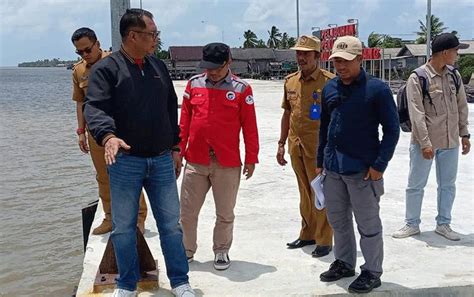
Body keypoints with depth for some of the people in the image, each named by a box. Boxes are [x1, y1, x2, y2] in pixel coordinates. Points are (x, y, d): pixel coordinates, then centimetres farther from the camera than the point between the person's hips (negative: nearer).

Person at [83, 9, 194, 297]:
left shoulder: (159, 66, 11)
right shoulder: (106, 68, -6)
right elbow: (95, 107, -18)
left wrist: (175, 147, 16)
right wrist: (108, 136, -37)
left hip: (162, 160, 4)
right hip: (125, 161, -3)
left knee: (171, 224, 8)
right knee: (124, 227, 8)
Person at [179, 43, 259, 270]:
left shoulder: (241, 89, -3)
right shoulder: (193, 84, 4)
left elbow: (249, 127, 0)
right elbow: (184, 121, 9)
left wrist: (251, 158, -1)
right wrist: (179, 151, 7)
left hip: (227, 164, -2)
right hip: (195, 161, 2)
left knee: (225, 213, 10)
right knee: (187, 212, 7)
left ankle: (221, 251, 27)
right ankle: (186, 250, 24)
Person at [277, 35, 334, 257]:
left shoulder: (329, 81, -9)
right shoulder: (290, 81, 9)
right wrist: (281, 144, 15)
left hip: (319, 147, -6)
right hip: (296, 147, 6)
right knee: (304, 193, 17)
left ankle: (324, 241, 11)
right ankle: (307, 234, 30)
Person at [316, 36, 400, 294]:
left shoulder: (376, 89, -11)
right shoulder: (330, 88, 7)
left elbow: (392, 129, -9)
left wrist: (380, 165, -14)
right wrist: (320, 161, 15)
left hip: (363, 170, -6)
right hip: (332, 169, 6)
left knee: (368, 224, 6)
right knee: (337, 219, 17)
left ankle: (372, 272, 20)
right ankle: (344, 263, 35)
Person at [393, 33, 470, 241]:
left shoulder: (454, 76, 4)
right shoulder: (417, 79, -13)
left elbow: (462, 107, 12)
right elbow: (417, 114, -16)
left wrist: (464, 134, 11)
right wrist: (425, 143, -19)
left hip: (450, 141, 5)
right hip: (424, 142, -5)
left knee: (448, 185, 14)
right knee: (416, 185, 7)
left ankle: (443, 224, 28)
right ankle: (412, 224, 22)